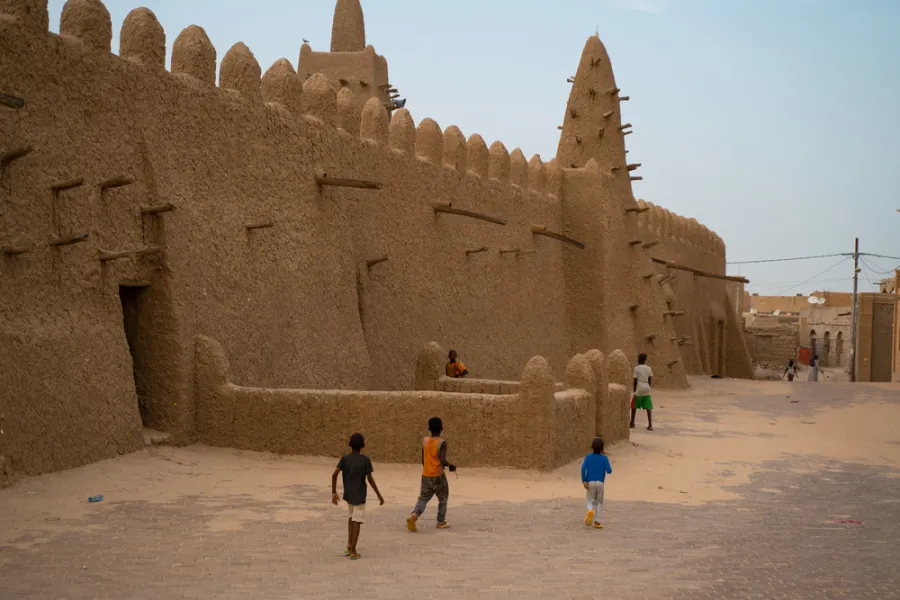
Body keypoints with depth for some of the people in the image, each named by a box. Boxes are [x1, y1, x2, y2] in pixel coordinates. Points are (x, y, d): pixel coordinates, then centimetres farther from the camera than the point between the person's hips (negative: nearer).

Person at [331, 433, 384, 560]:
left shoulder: (344, 458, -4)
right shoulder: (365, 460, -11)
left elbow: (334, 474, -11)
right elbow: (370, 479, -12)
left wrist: (334, 492, -4)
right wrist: (379, 495, -4)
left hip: (347, 494, 4)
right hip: (359, 496, -3)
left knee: (352, 516, 23)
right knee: (357, 520, 1)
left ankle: (349, 545, 16)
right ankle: (353, 551, -4)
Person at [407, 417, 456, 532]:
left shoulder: (424, 441, 4)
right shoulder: (442, 443, -12)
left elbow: (423, 460, 11)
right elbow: (443, 461, -20)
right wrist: (450, 466, -1)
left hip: (426, 475, 4)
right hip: (438, 475, -4)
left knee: (423, 498, 7)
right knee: (443, 499, 15)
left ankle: (413, 516, -17)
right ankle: (441, 522, 18)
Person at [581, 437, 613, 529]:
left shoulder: (588, 457, 0)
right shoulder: (604, 458, -2)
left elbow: (583, 468, -11)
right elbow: (609, 470, -6)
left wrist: (584, 481, -8)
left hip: (590, 482, 0)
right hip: (600, 482, 0)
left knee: (590, 500, 11)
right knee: (599, 502, 14)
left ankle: (590, 511, -22)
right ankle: (596, 521, 8)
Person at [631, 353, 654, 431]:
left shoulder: (636, 368, -3)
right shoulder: (648, 368, 8)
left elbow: (635, 380, -5)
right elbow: (650, 380, 7)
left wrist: (634, 389, 7)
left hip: (639, 390, -3)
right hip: (647, 390, 3)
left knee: (634, 406, 13)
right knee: (648, 408, 0)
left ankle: (632, 423, 18)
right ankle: (650, 425, -10)